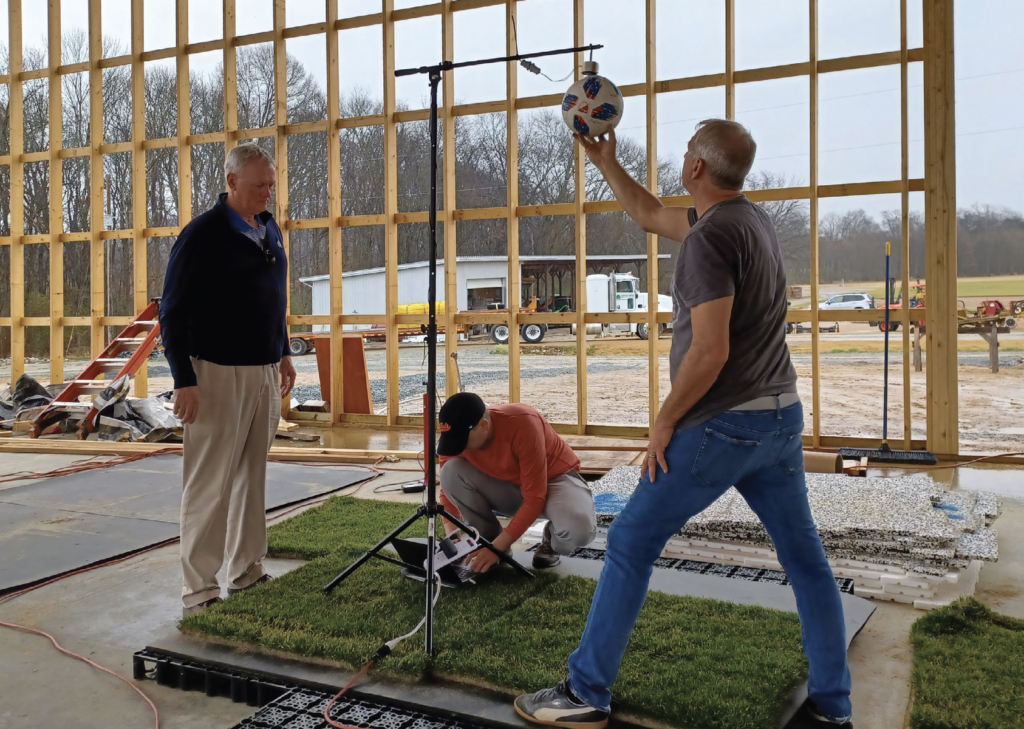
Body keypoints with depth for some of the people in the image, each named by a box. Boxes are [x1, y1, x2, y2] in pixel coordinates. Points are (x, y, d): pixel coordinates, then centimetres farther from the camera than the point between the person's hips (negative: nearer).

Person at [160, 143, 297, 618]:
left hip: (264, 373, 7)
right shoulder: (202, 235, -10)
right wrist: (184, 380, -15)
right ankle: (199, 592, 5)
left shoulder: (269, 230, 13)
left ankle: (248, 573, 23)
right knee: (209, 486, -3)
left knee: (253, 478, 13)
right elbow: (172, 312, -11)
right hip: (218, 374, -7)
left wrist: (283, 353, 19)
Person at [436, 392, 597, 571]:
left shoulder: (522, 424, -35)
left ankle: (553, 540, 0)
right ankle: (488, 540, -3)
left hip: (555, 478, -4)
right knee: (451, 471, -23)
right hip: (508, 485, 5)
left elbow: (535, 498, -30)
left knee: (579, 528, -38)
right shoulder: (456, 435, -19)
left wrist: (498, 546, -34)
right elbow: (449, 487, -6)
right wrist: (452, 537, -24)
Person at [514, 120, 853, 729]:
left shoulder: (709, 238, -17)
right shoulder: (752, 217, 11)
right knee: (804, 554, 13)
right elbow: (650, 215, 25)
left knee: (632, 543, 2)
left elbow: (709, 351, -23)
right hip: (781, 416, 9)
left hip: (722, 425, -9)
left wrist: (666, 421, -12)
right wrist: (605, 162, 27)